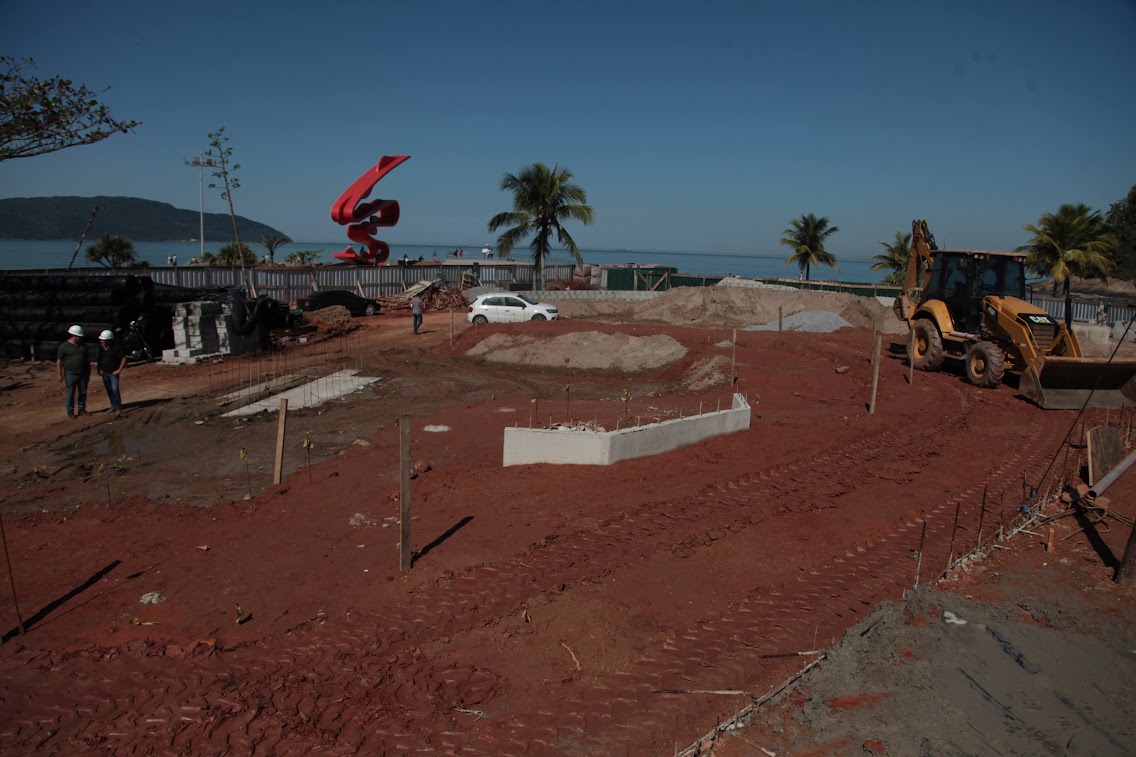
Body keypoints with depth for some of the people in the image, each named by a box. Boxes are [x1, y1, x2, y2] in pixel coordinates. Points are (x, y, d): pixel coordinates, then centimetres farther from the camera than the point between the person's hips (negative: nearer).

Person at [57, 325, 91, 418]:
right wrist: (60, 375, -12)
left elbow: (87, 359, 16)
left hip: (83, 374, 5)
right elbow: (59, 361, -8)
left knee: (83, 392, 9)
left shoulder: (82, 346, 9)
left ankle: (81, 409, 21)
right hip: (71, 374, -5)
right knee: (71, 393, 3)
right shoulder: (64, 346, -7)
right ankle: (70, 411, 11)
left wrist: (88, 372, 14)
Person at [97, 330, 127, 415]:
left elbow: (124, 358, -13)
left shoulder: (116, 347, -15)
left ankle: (118, 408, -6)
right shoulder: (101, 347, 2)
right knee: (109, 390, 12)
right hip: (104, 373, 6)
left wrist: (119, 370, -14)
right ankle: (113, 406, 24)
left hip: (113, 373, -6)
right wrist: (100, 369, 10)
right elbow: (100, 359, 16)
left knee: (115, 390, -12)